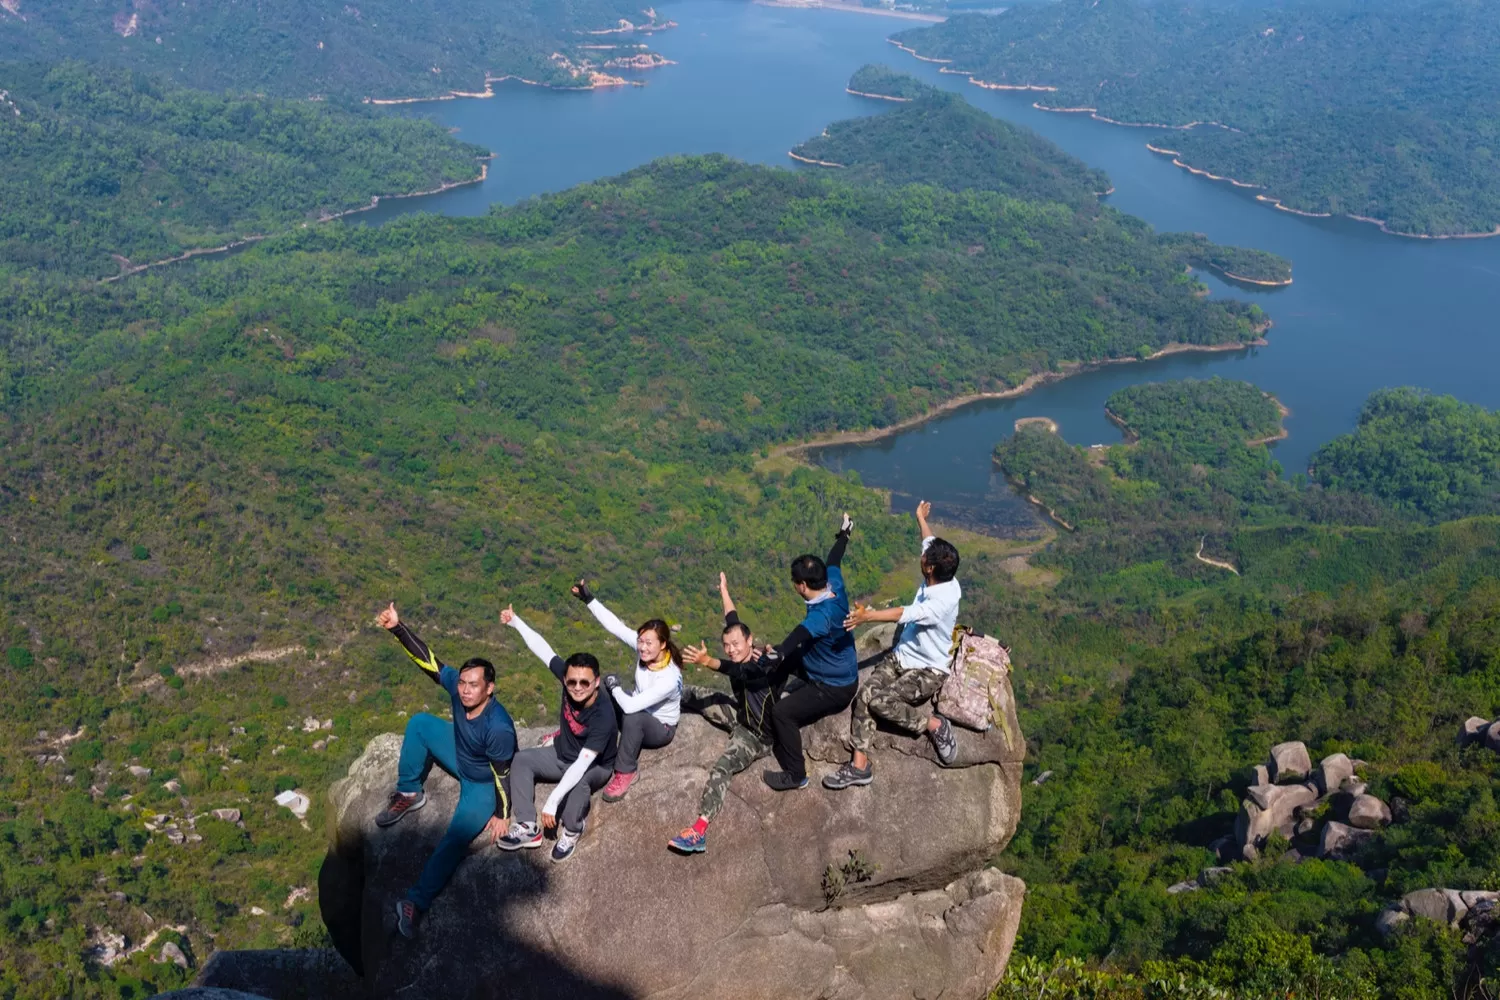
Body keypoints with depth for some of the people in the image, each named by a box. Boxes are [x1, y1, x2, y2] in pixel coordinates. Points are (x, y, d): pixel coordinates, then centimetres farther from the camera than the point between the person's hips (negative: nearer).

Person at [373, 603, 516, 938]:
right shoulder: (457, 684, -24)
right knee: (419, 722, -7)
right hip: (460, 756, 7)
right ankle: (409, 795, 5)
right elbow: (427, 659, -24)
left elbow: (502, 775, -27)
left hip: (483, 784, -7)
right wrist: (397, 628, -37)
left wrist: (502, 814, -16)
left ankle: (416, 902, -17)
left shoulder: (498, 728, -40)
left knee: (457, 837, -21)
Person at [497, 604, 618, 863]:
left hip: (595, 766, -7)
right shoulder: (569, 676, -24)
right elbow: (543, 649, -13)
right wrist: (516, 622, -15)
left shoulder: (603, 715, -39)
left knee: (578, 781, -38)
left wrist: (552, 801, -47)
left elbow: (581, 764, -42)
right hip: (561, 755, 7)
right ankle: (528, 828, -10)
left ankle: (571, 832, -12)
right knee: (520, 760, -10)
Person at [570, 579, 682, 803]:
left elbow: (631, 706, -40)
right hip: (639, 712, 7)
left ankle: (626, 772, -21)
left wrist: (615, 686, -23)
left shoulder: (669, 679, -36)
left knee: (632, 718, -40)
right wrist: (589, 599, -28)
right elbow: (614, 625, -22)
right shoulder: (645, 648, -18)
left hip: (660, 728, -7)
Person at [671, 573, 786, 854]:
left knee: (722, 767, -31)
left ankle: (699, 832, -43)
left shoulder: (768, 664, -29)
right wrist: (723, 590, 18)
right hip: (741, 717, 9)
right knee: (696, 694, 15)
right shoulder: (744, 658, -8)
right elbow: (732, 620, 7)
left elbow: (739, 672, -50)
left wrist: (707, 661, -64)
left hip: (757, 735, -9)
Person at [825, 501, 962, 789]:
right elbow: (931, 543, 16)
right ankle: (859, 765, -14)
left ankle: (935, 725, -7)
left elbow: (906, 614, -43)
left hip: (928, 670, -8)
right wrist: (921, 519, 33)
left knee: (880, 701, -28)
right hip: (900, 656, 8)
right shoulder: (936, 578, -5)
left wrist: (868, 616, -53)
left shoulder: (945, 600, -29)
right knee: (864, 695, -15)